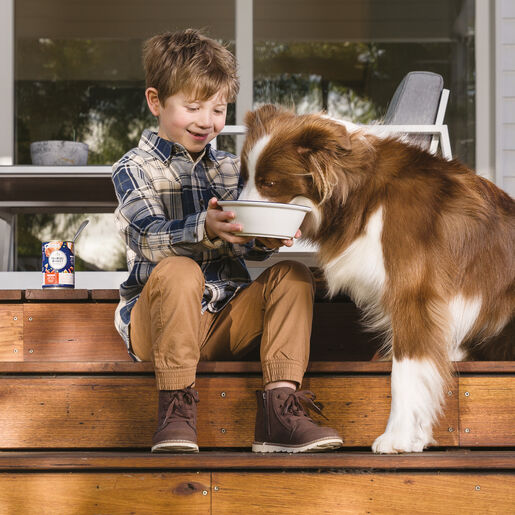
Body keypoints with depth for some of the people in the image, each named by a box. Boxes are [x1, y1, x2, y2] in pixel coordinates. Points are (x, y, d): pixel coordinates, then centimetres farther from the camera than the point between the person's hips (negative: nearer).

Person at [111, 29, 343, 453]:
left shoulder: (230, 168, 15)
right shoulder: (134, 168, 0)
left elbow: (244, 246, 2)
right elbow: (149, 239, -19)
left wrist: (266, 239, -23)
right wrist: (205, 229, -39)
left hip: (223, 320, 5)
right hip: (156, 321, -5)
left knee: (293, 274, -15)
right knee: (179, 271, -34)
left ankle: (280, 407, -26)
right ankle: (176, 409, -27)